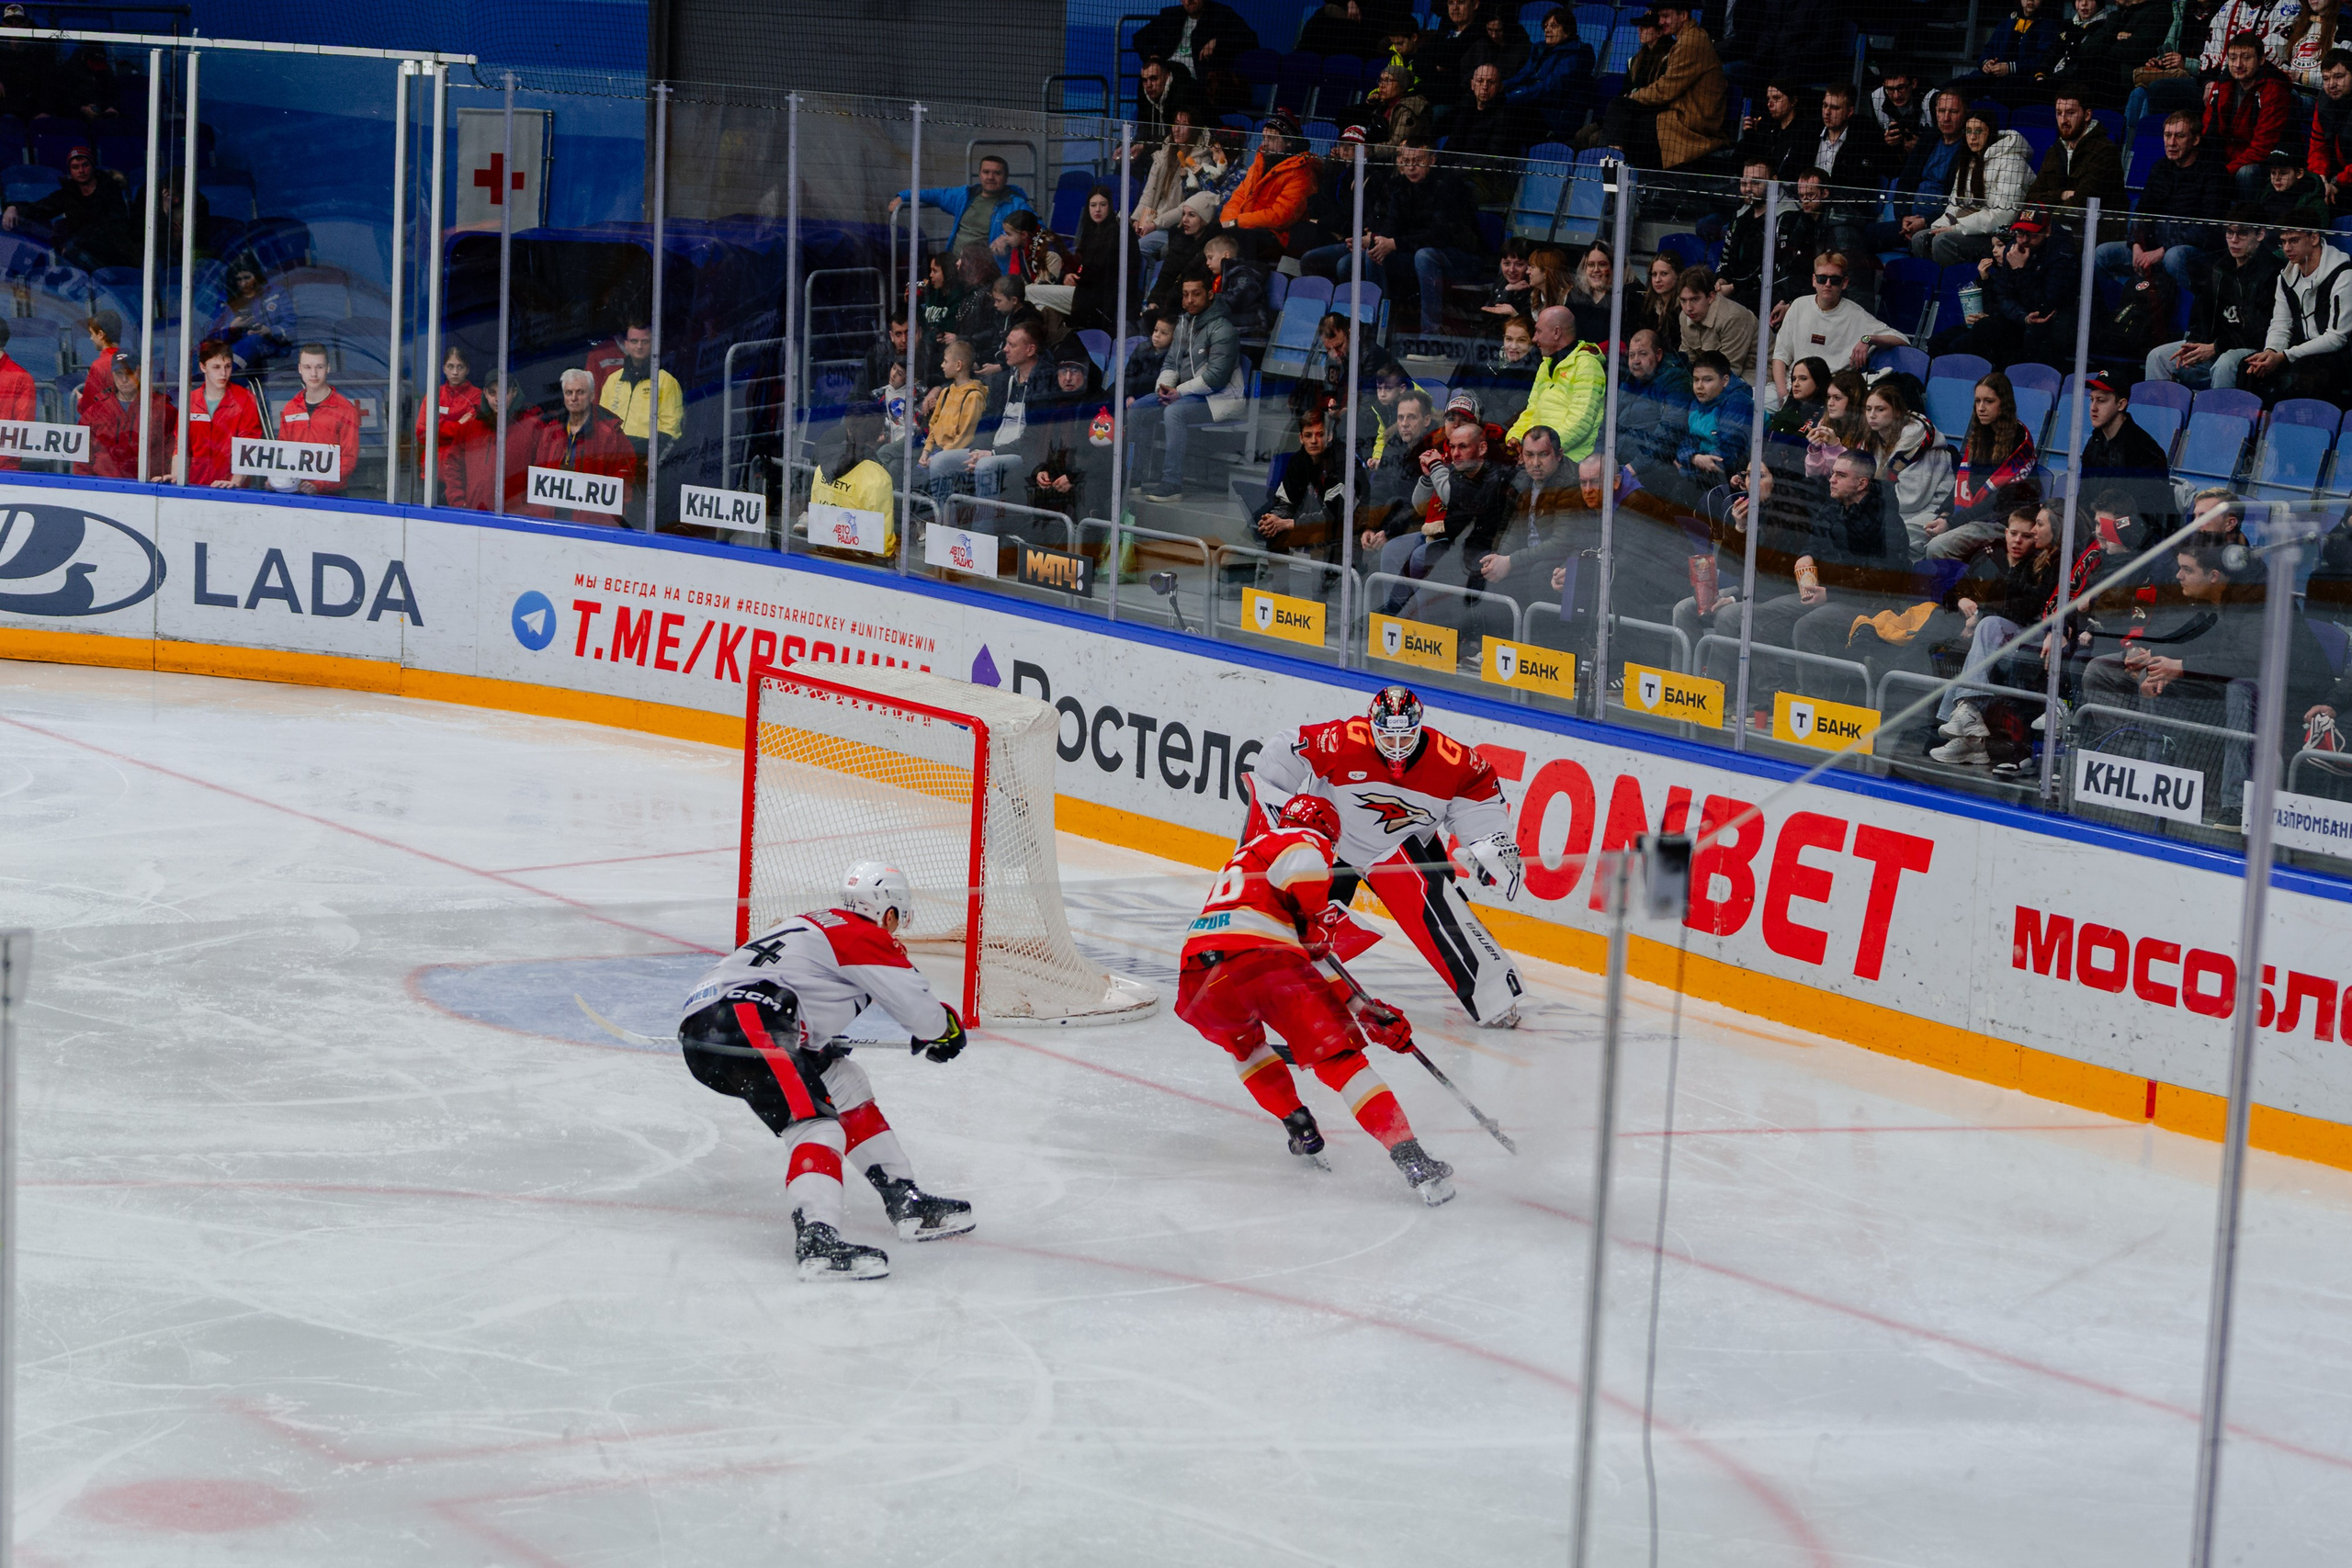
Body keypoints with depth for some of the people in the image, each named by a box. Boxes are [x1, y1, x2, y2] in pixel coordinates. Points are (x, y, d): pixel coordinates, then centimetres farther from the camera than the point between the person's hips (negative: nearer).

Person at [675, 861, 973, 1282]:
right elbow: (920, 1009, 0)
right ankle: (816, 1241, -44)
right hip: (744, 1019, -10)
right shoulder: (866, 937, 1)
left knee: (847, 1086, 21)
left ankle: (906, 1203, 21)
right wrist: (947, 1031, 20)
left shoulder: (820, 925, 28)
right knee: (816, 1122, -23)